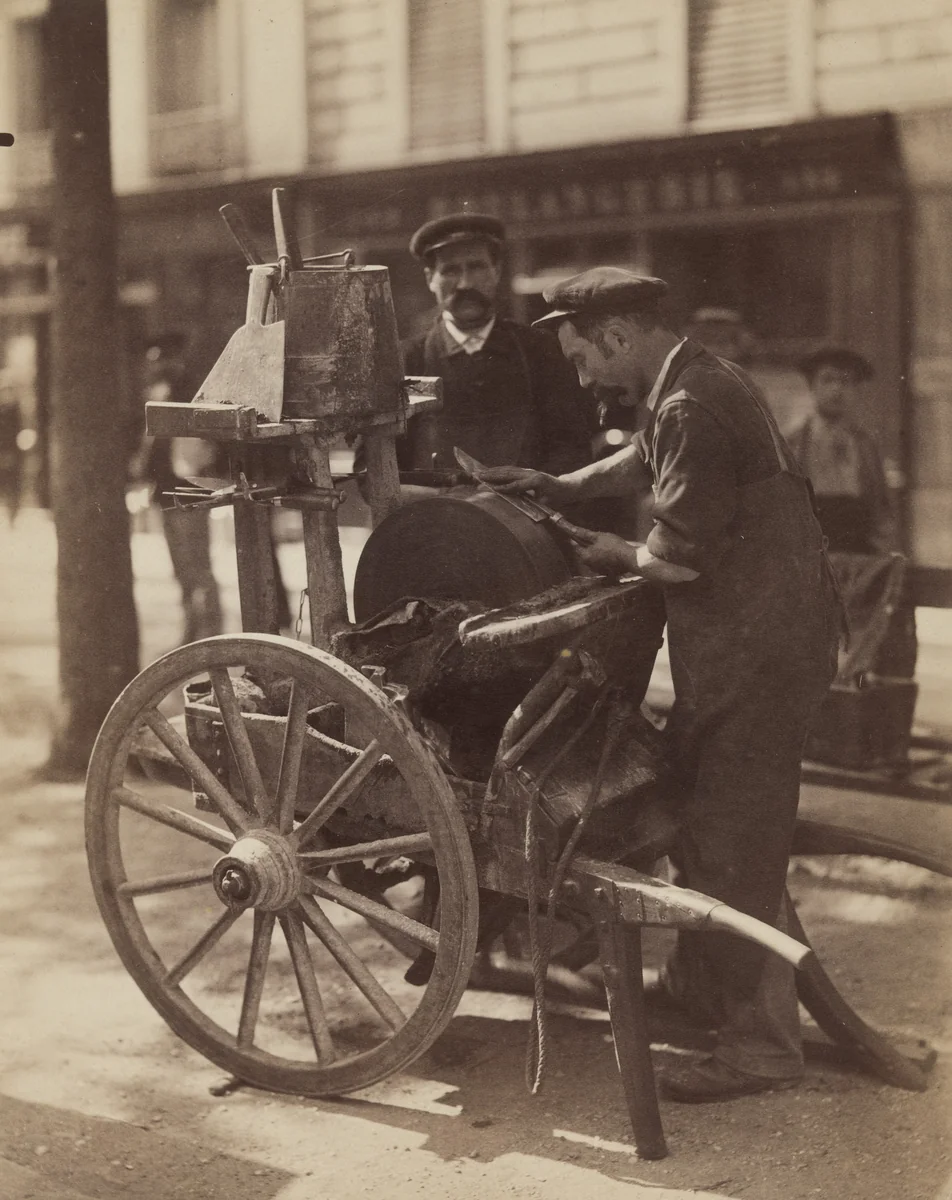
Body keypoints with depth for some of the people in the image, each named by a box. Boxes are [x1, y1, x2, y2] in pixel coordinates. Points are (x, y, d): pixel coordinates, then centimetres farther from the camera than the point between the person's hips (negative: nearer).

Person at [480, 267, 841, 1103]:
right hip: (743, 639, 11)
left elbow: (679, 557, -22)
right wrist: (556, 488, 21)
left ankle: (761, 1046, 6)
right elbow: (640, 461, 32)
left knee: (734, 848, -4)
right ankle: (697, 983, 38)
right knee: (699, 820, 21)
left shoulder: (692, 408, -21)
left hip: (757, 650, -10)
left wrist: (620, 557, -2)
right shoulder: (693, 386, 12)